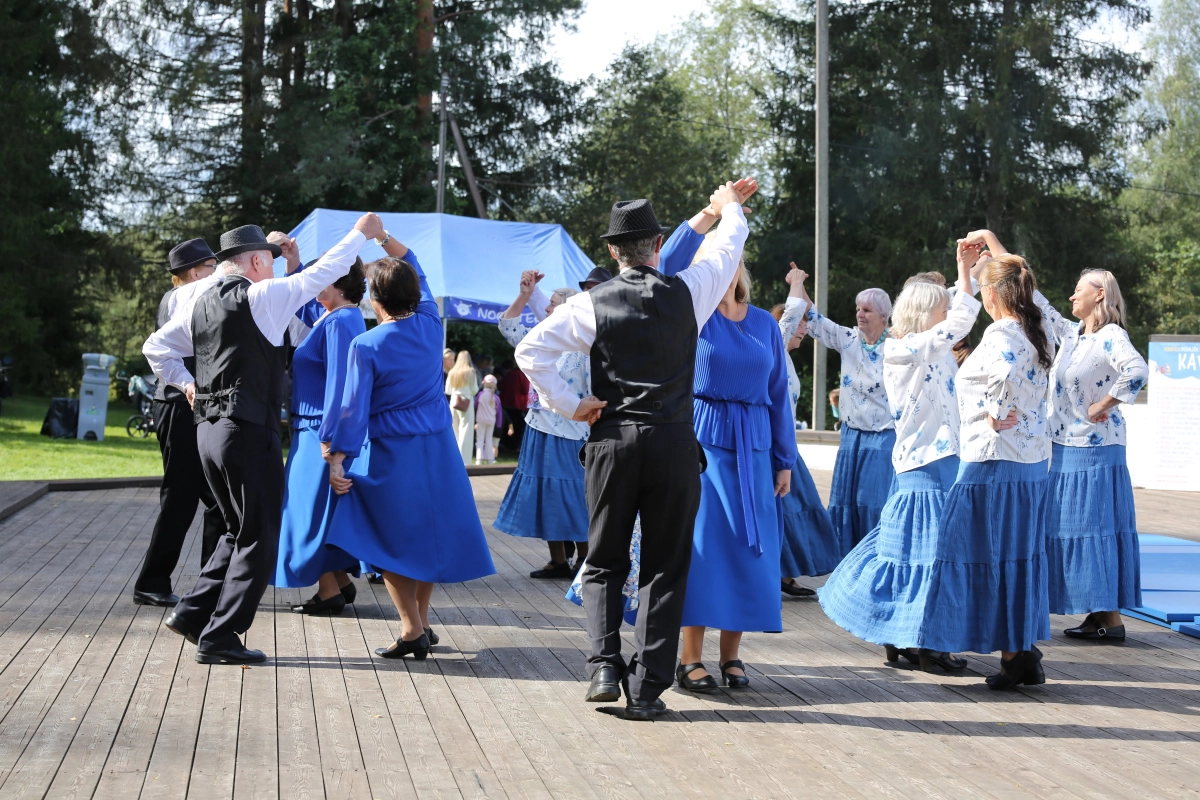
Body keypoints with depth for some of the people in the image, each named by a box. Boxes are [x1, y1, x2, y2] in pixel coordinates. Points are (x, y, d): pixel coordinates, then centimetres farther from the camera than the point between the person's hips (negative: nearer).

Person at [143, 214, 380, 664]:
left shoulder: (199, 305, 12)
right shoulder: (262, 297, -9)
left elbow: (156, 347, 19)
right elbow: (323, 273, -3)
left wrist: (185, 383, 21)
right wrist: (361, 234, 9)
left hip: (209, 429, 8)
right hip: (250, 433, -8)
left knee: (240, 532, 21)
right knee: (258, 540, 0)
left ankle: (193, 613, 17)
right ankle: (219, 639, 0)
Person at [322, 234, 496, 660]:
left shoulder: (366, 346, -13)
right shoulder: (430, 326, -1)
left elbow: (354, 408, -13)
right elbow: (417, 270, 16)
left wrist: (337, 460, -8)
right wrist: (383, 235, 15)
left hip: (392, 455, -5)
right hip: (438, 449, 5)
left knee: (391, 541, 6)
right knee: (429, 535, 15)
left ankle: (412, 630, 0)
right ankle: (421, 623, 22)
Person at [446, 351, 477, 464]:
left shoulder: (452, 372, 3)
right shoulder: (471, 372, -7)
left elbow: (448, 391, 8)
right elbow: (475, 390, -4)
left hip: (454, 402, 4)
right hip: (467, 403, -4)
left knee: (454, 433, 12)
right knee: (466, 433, -2)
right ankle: (464, 461, -5)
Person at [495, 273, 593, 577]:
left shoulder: (585, 348, -13)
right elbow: (508, 327, 13)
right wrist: (525, 295, 2)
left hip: (569, 437, -8)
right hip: (539, 433, 8)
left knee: (572, 499, -1)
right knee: (545, 498, 11)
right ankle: (558, 562, 20)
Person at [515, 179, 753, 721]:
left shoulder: (592, 304, -2)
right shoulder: (688, 292, 0)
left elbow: (530, 350, -8)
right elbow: (728, 249, 19)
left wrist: (569, 405, -1)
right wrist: (730, 208, 39)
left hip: (612, 439, 0)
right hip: (674, 443, 0)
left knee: (605, 564, 15)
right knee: (665, 569, 6)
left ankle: (605, 664, -1)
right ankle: (647, 688, 4)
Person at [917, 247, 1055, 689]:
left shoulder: (1000, 334, -16)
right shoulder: (1039, 332, 10)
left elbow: (1006, 374, -39)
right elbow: (1018, 280, 29)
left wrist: (998, 416, -22)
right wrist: (990, 245, 35)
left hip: (994, 461, -9)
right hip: (1034, 460, 9)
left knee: (991, 556, 0)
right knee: (1020, 555, 15)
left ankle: (1013, 657, 3)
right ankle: (1027, 652, 19)